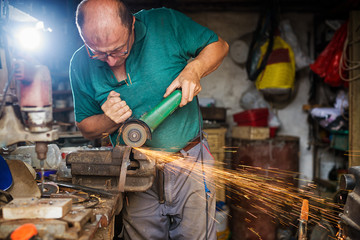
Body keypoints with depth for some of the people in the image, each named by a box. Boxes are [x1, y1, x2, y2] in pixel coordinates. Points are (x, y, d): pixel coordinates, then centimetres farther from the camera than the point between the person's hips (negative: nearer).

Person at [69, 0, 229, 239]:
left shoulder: (165, 23, -12)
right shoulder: (81, 64, -5)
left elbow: (218, 45, 2)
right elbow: (86, 128, 6)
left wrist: (193, 70, -17)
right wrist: (111, 120, -16)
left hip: (189, 163, -1)